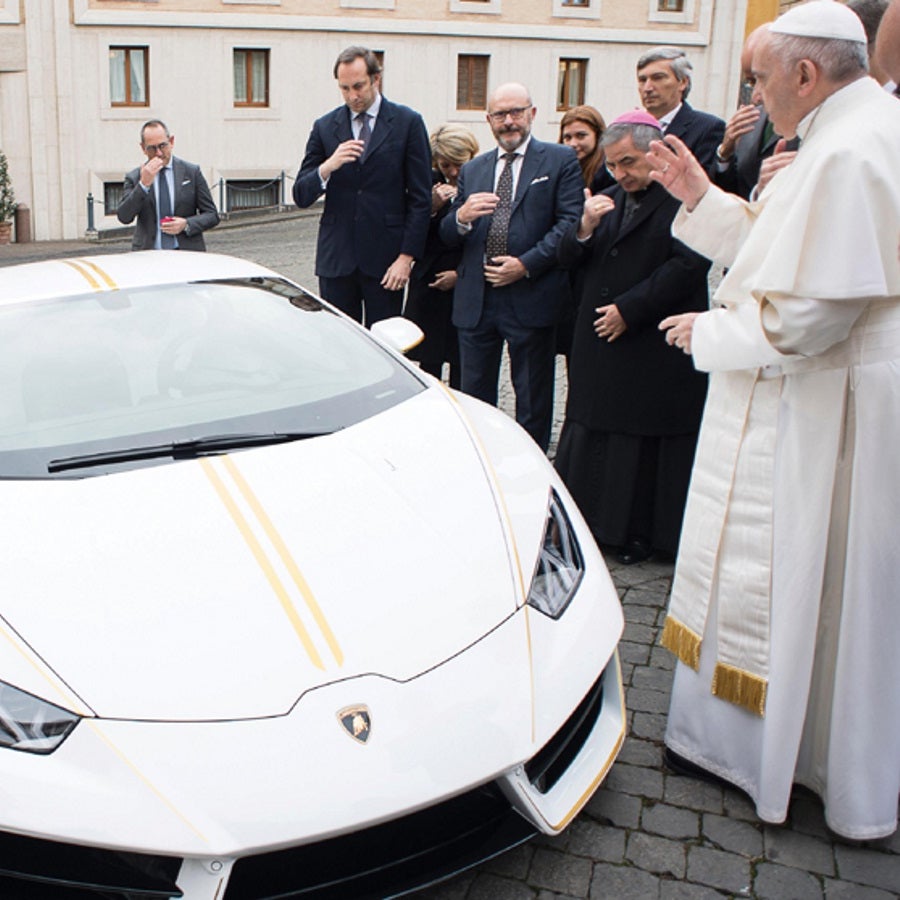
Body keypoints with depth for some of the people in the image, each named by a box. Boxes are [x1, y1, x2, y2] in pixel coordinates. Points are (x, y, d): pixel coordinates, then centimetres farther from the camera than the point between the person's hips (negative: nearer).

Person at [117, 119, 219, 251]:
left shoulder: (192, 172, 7)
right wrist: (143, 184, -13)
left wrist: (187, 224, -9)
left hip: (186, 251, 0)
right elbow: (124, 218, -4)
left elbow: (212, 215, 9)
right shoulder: (134, 177, 8)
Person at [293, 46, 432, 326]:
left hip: (385, 259, -2)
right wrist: (328, 166, -14)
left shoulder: (408, 123, 2)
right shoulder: (325, 127, 9)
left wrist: (406, 256, -7)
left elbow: (420, 198, 1)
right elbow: (301, 196, 5)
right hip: (336, 259, 2)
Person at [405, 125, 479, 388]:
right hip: (429, 283, 2)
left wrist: (461, 274, -7)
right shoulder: (430, 183, 2)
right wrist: (433, 208, -14)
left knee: (462, 364, 2)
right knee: (428, 360, 5)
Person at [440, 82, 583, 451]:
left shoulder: (560, 161, 2)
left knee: (532, 397, 7)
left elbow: (571, 223, -8)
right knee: (474, 393, 11)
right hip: (475, 299, 4)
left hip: (531, 298, -4)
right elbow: (447, 236, 11)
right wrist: (461, 218, -12)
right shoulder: (472, 169, 15)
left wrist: (527, 264, -17)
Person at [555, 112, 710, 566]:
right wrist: (585, 228, -11)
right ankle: (596, 525, 23)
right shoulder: (608, 201, 13)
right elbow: (567, 257, 10)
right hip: (600, 343, 7)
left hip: (658, 346, -6)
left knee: (647, 440, 2)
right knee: (592, 435, 10)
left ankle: (642, 535, 15)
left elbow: (689, 266, -16)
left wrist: (629, 309, -16)